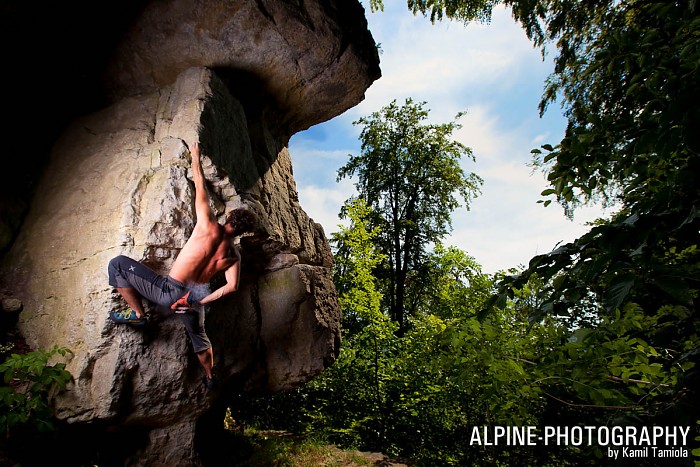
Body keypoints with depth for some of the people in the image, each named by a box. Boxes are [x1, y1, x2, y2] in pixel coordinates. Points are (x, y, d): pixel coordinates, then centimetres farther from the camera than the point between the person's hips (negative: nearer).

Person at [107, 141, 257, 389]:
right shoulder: (234, 254, 1)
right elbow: (232, 286, -4)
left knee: (118, 264, 1)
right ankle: (210, 377, 47)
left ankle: (137, 313, 7)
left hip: (170, 291, -6)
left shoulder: (209, 227, -12)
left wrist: (195, 155, 9)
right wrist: (200, 301, 2)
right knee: (199, 336, 33)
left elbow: (200, 185, -4)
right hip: (193, 299, 6)